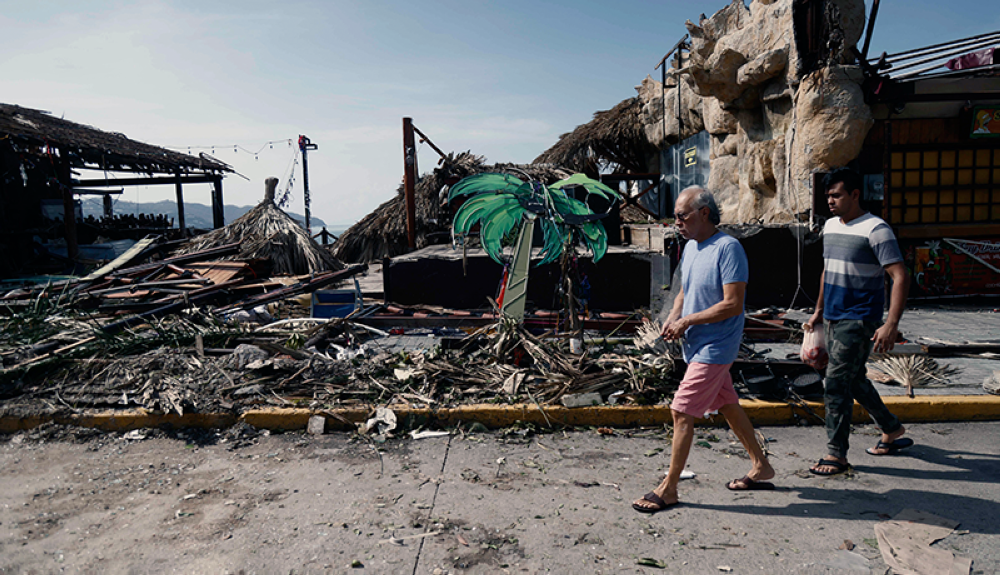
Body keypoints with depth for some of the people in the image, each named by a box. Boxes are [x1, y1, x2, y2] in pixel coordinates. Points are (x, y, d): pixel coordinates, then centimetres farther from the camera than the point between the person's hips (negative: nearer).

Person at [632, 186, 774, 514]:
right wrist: (673, 317, 0)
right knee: (727, 405, 19)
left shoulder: (728, 248, -18)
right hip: (697, 344, 9)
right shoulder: (690, 247, 9)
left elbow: (733, 304, -22)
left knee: (681, 412, -7)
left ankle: (669, 487, 4)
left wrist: (687, 321, -19)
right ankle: (760, 467, 35)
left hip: (714, 347, -9)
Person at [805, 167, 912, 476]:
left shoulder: (875, 230, -14)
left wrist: (891, 324, -26)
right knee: (855, 381, 19)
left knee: (836, 384, -8)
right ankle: (892, 430, 39)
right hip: (834, 319, 8)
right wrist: (819, 310, 23)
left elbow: (900, 277, -19)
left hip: (859, 321, -8)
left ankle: (836, 454, 4)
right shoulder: (830, 226, 10)